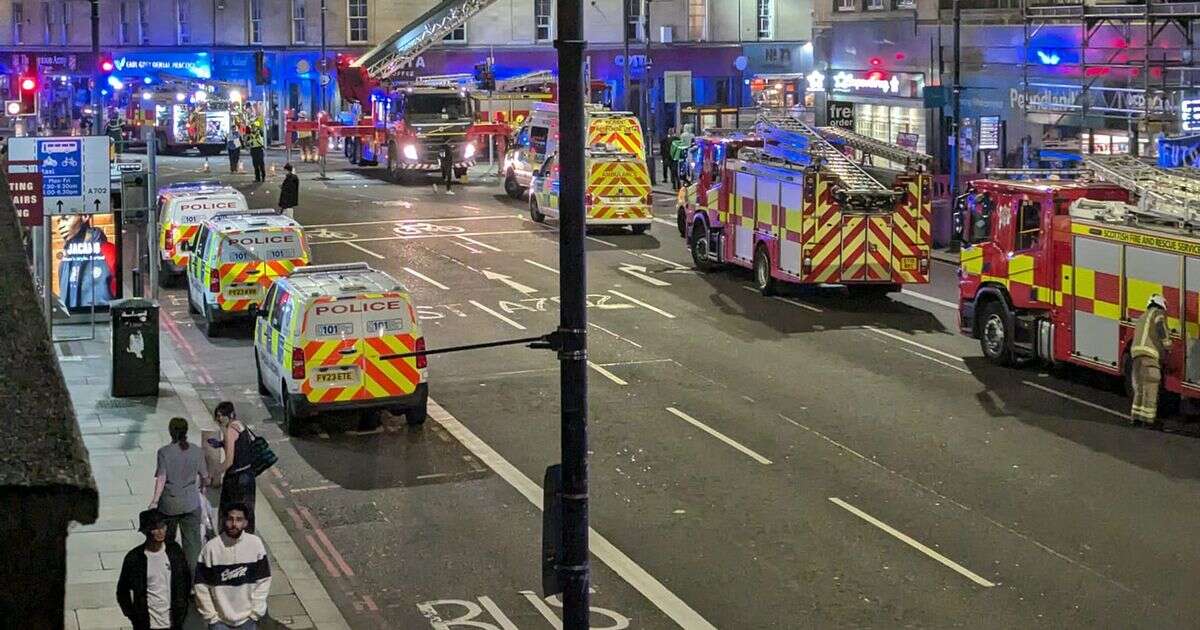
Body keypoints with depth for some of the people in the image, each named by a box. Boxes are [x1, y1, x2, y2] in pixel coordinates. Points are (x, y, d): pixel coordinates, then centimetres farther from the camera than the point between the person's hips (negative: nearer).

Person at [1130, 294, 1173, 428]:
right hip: (1150, 354, -8)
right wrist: (1167, 345, -8)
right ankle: (1148, 418, -11)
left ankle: (1135, 416, 10)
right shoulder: (1158, 313, 5)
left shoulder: (1141, 317, 29)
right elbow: (1161, 327, -14)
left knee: (1139, 388, 13)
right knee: (1150, 388, -8)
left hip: (1136, 353, 8)